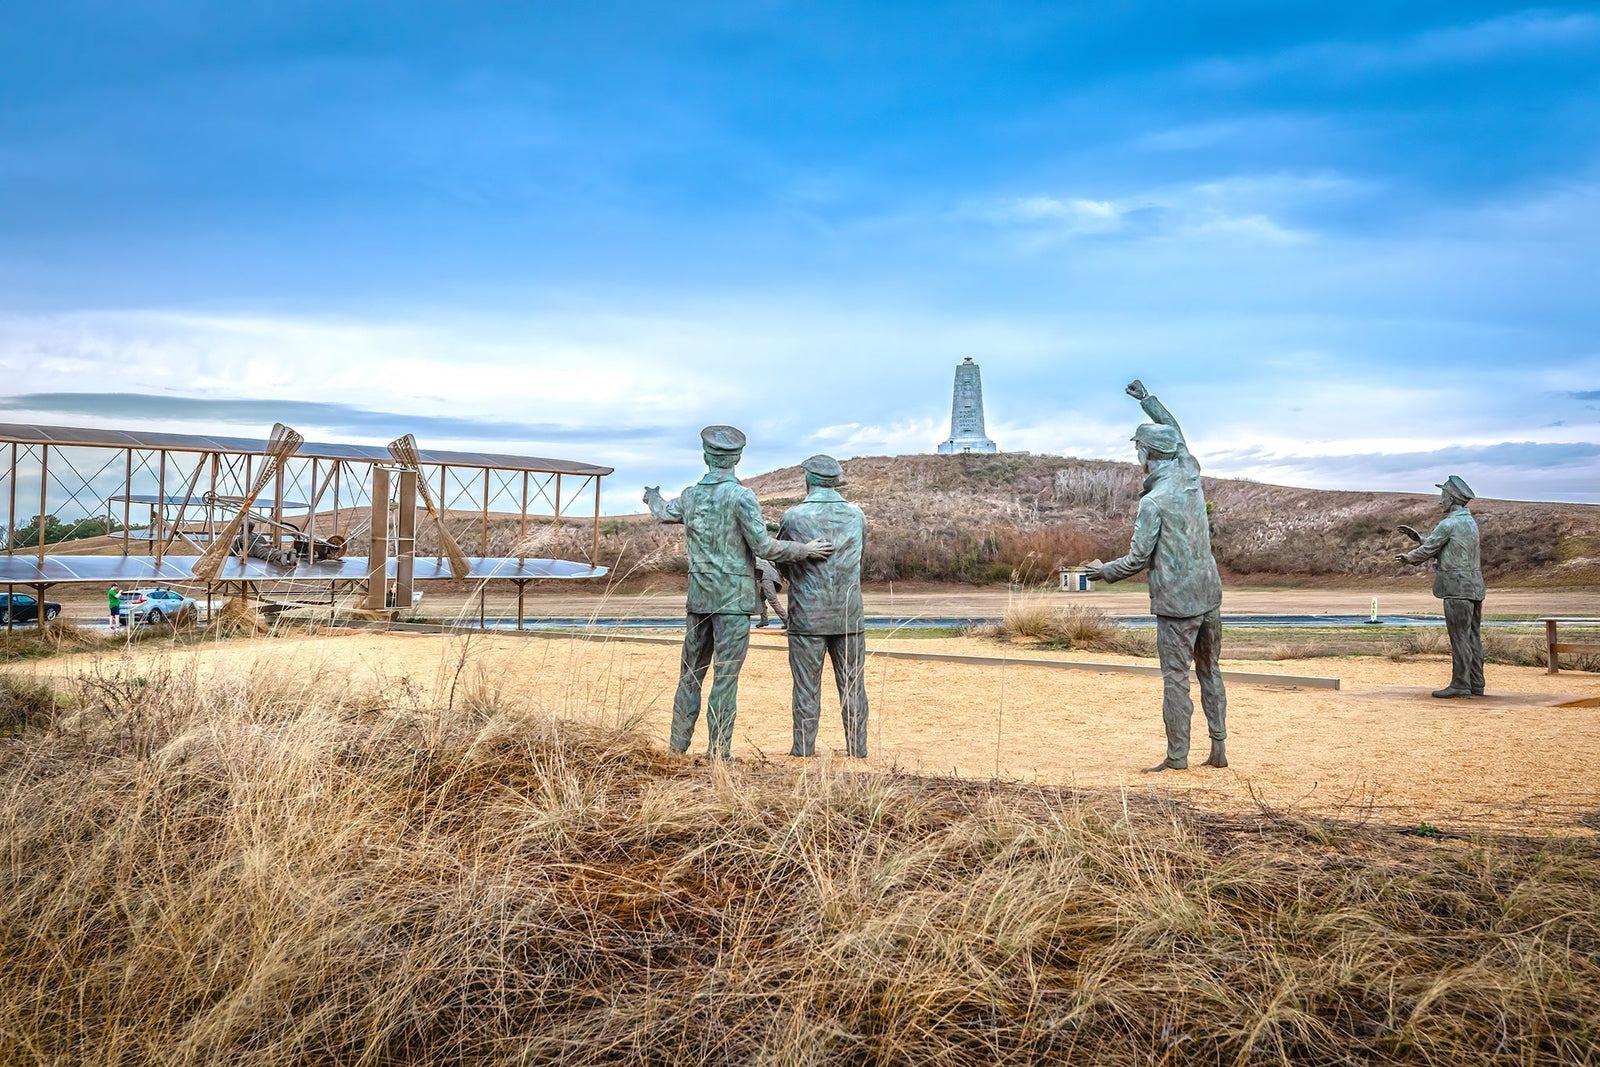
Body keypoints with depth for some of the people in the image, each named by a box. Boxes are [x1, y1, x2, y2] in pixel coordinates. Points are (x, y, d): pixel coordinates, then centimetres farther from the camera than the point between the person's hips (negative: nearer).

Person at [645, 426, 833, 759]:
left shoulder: (690, 495, 7)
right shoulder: (740, 496, -12)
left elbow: (663, 513, 30)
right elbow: (763, 546, -16)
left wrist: (652, 496, 52)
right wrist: (806, 550, -5)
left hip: (699, 597, 6)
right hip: (734, 598, -6)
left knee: (691, 673, 14)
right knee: (725, 677, -3)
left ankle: (678, 745, 20)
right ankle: (718, 753, -1)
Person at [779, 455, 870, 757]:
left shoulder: (794, 517, -8)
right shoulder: (856, 516, 1)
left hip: (807, 618, -2)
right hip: (849, 617, 2)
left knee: (807, 688, 4)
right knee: (852, 687, 9)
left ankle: (803, 752, 7)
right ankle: (857, 750, 12)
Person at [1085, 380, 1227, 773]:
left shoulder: (1154, 501, -15)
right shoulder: (1190, 473, 4)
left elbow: (1138, 559, -13)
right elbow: (1176, 433, 24)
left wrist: (1104, 571, 4)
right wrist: (1147, 398, 36)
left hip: (1177, 601, -7)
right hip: (1209, 593, 7)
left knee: (1176, 677, -2)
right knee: (1210, 671, 13)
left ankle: (1177, 756, 0)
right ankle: (1219, 750, 14)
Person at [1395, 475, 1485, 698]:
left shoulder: (1449, 524, -13)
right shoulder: (1470, 522, 16)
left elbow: (1427, 550, -5)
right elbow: (1440, 548, 23)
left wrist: (1407, 557, 13)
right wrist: (1415, 535, 22)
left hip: (1458, 588, -9)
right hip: (1474, 588, 9)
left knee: (1460, 638, -7)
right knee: (1473, 637, 10)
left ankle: (1460, 685, -6)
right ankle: (1476, 684, 13)